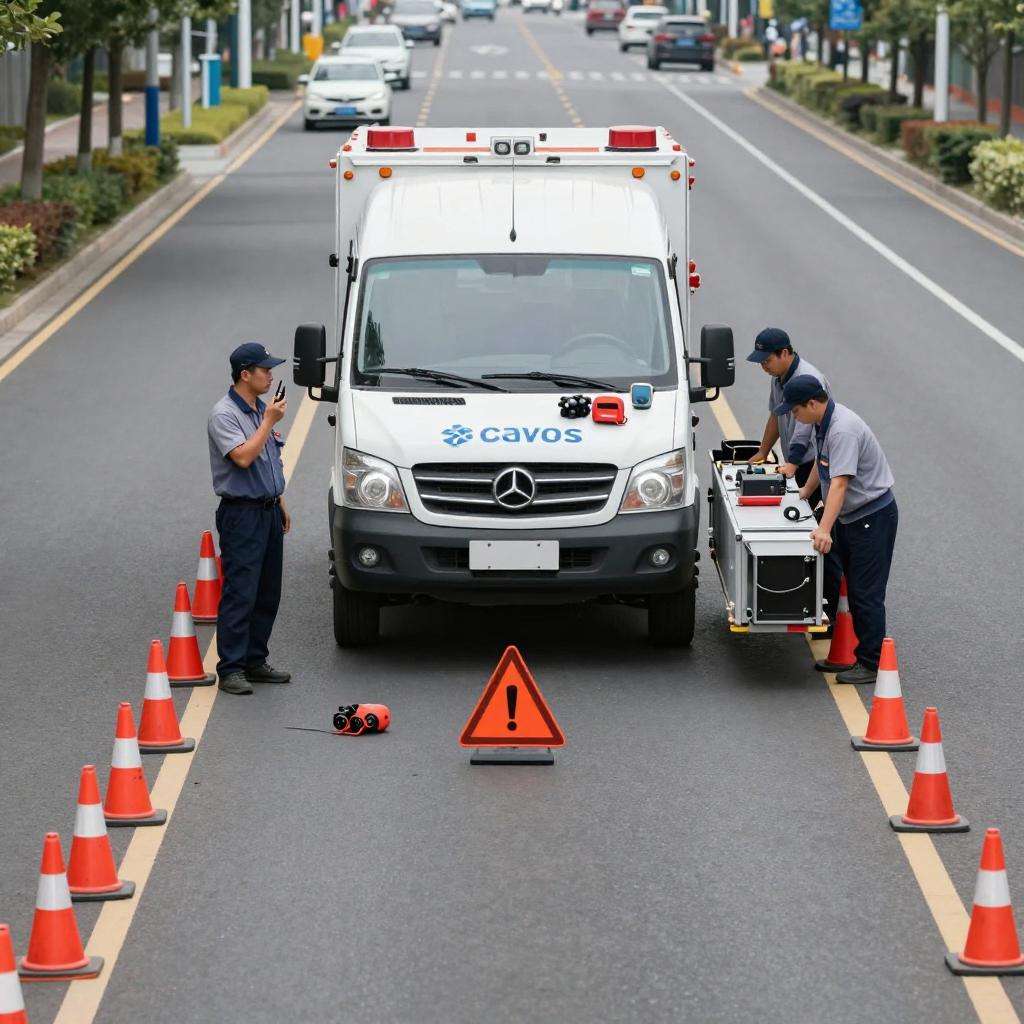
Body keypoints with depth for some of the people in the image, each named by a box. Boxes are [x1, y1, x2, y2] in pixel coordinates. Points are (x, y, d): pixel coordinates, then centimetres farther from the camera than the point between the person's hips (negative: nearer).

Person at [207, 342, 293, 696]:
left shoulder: (261, 409, 15)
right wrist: (269, 421, -19)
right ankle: (231, 669, -8)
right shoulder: (224, 414, -13)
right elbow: (243, 457, -26)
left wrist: (280, 504, 22)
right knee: (240, 594, -9)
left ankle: (255, 661, 19)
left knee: (267, 595, 11)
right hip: (242, 514, -9)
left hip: (269, 511, 9)